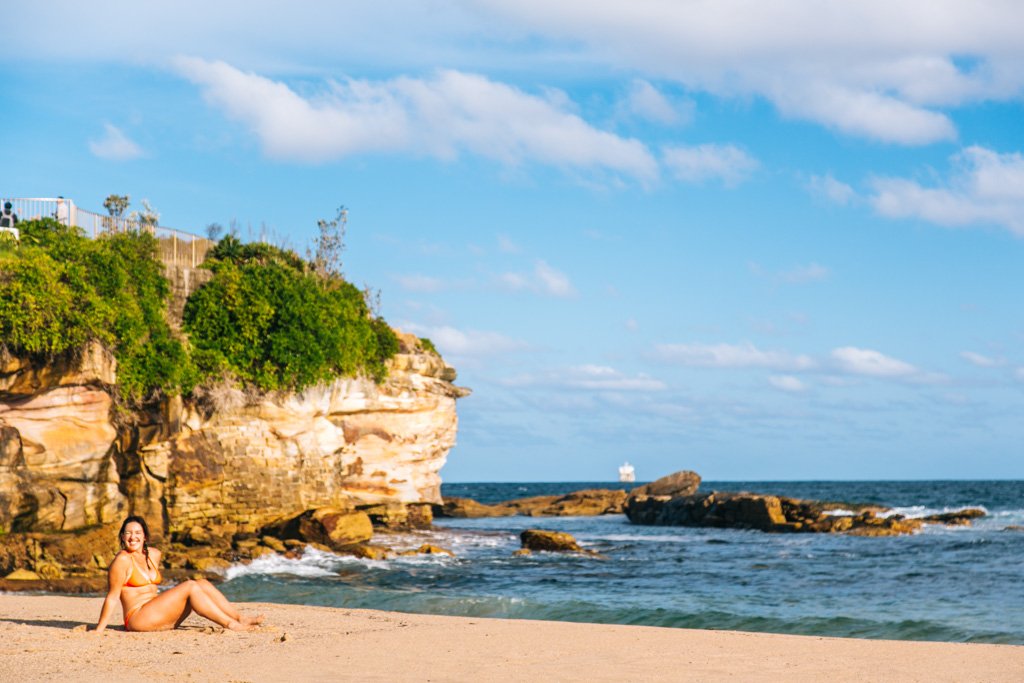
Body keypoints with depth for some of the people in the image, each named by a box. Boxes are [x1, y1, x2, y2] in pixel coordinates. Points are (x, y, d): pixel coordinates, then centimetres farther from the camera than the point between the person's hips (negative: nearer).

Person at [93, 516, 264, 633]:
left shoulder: (154, 555, 13)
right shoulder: (122, 560, -11)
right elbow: (112, 597, -12)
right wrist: (98, 630, -15)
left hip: (158, 616, 8)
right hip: (137, 618, -8)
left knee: (202, 583, -3)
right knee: (190, 587, -18)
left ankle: (241, 618, -8)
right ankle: (231, 624, -19)